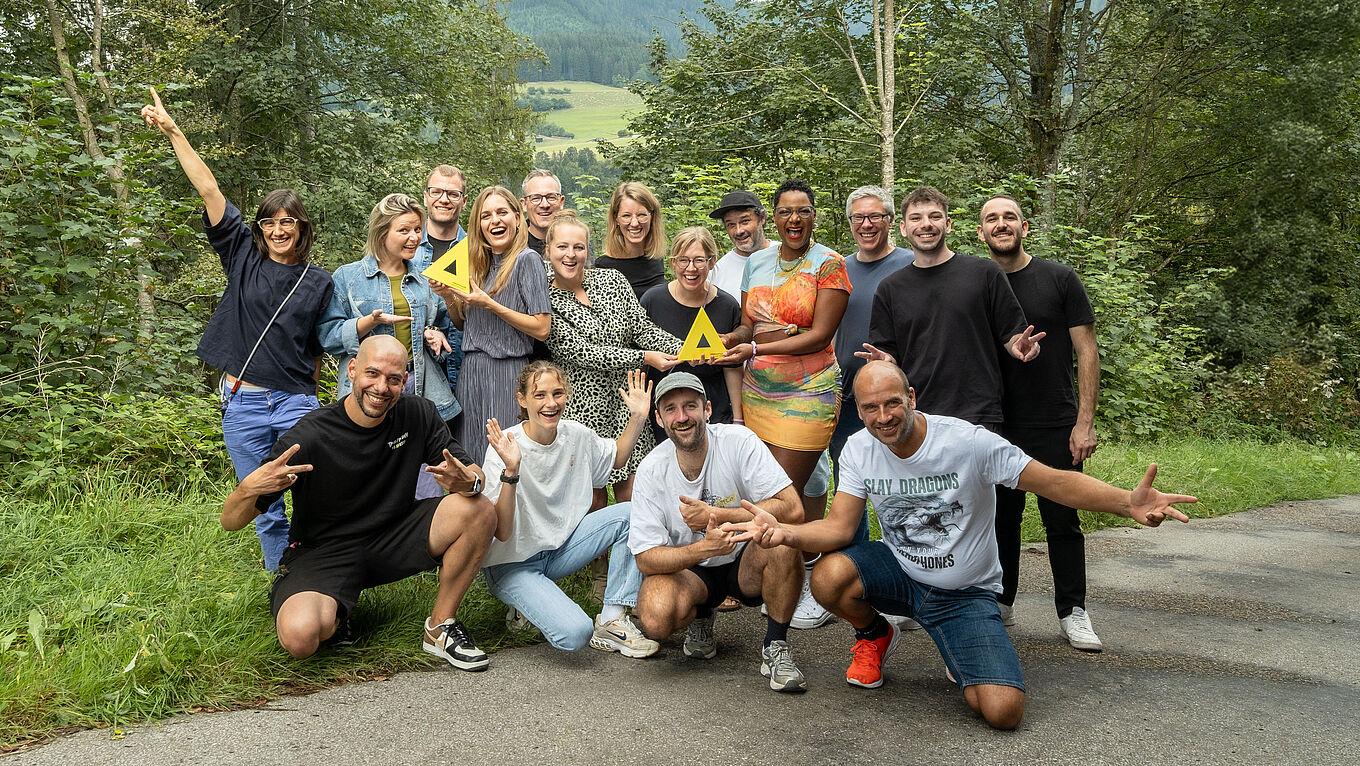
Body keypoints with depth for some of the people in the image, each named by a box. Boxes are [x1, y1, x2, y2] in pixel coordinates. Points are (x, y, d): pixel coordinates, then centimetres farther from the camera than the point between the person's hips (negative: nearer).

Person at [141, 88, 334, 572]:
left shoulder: (319, 282, 4)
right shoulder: (244, 257, 5)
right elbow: (209, 190, -1)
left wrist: (311, 393, 5)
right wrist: (172, 132, -5)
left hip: (296, 403, -1)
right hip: (242, 404, 1)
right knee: (266, 512, 8)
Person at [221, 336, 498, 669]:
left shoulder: (418, 414, -8)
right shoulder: (310, 435, -18)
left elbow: (473, 473, -3)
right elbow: (230, 522, -14)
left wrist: (468, 481, -29)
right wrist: (249, 489, -39)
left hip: (393, 538, 4)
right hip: (324, 551, -3)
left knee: (479, 510, -20)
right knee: (300, 637, -33)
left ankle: (440, 626, -2)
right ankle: (335, 614, 6)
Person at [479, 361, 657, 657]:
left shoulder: (575, 434, -5)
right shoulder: (505, 448, -21)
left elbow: (616, 458, 19)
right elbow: (502, 532, -25)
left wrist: (637, 419, 2)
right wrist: (511, 471, -38)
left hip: (560, 544, 6)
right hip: (513, 563, -6)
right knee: (574, 633, -28)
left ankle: (612, 621, -7)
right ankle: (527, 601, 6)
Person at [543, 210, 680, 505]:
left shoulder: (612, 279, 6)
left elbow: (643, 328, 2)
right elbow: (580, 352, -14)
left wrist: (681, 349, -16)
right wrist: (644, 358, -19)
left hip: (625, 402, 3)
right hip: (582, 409, -3)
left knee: (630, 492, 3)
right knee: (593, 497, 4)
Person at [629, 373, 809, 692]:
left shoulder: (738, 441, -17)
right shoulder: (651, 470, -14)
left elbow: (791, 509, -25)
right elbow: (646, 558, -16)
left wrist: (716, 515, -30)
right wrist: (704, 547, -34)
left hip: (746, 562, -1)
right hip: (687, 569, 1)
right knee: (655, 618, -31)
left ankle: (776, 647, -12)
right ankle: (700, 618, 8)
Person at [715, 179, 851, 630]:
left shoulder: (829, 264, -5)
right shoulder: (757, 262, 11)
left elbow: (820, 335, -12)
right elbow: (745, 326, 14)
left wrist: (757, 347, -16)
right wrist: (783, 330, -5)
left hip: (807, 392, -5)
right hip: (757, 391, 5)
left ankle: (817, 588, 12)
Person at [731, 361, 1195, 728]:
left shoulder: (969, 443, -21)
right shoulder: (858, 451, -9)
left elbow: (1054, 482, -21)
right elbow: (839, 527, -12)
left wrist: (1128, 503, -38)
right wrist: (786, 532, -34)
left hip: (966, 594, -2)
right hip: (900, 572, 3)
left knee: (1003, 710, -22)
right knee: (828, 577, -30)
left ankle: (964, 659, 16)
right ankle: (874, 636, 7)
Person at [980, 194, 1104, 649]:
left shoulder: (1058, 279, -1)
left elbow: (1086, 351, -3)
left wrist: (1085, 421, -9)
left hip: (1055, 426, -2)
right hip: (996, 428, 2)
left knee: (1062, 521, 3)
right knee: (1002, 517, 11)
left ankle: (1072, 612, 16)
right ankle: (1000, 600, 26)